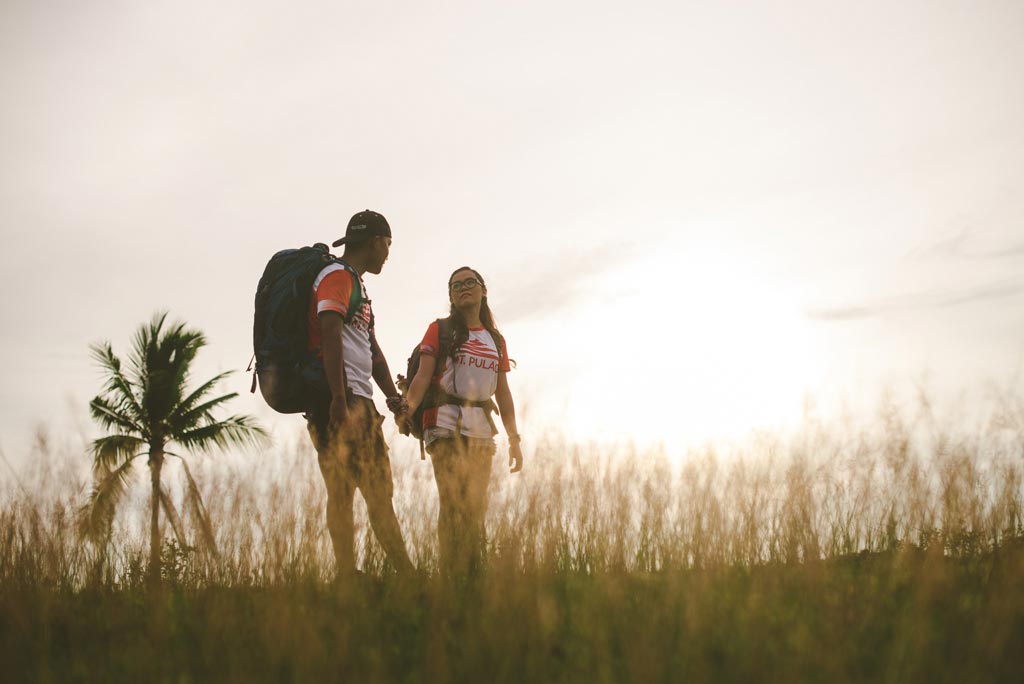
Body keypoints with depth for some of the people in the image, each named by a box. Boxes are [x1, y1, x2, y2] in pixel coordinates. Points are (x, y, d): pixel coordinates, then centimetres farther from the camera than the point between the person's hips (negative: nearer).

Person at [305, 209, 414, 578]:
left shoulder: (357, 285, 27)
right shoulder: (337, 276, -4)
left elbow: (373, 352, 27)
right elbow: (330, 337, -17)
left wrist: (394, 397, 15)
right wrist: (338, 400, -25)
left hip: (359, 401, 10)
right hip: (339, 398, -10)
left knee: (380, 492, 6)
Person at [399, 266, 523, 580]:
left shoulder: (496, 340, 18)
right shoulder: (440, 330, 7)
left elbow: (503, 394, 17)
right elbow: (423, 376, -4)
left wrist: (514, 439, 11)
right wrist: (408, 407, -24)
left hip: (481, 430, 4)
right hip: (445, 425, -4)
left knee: (476, 507, 3)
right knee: (453, 502, -13)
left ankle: (472, 576, 7)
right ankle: (451, 577, -12)